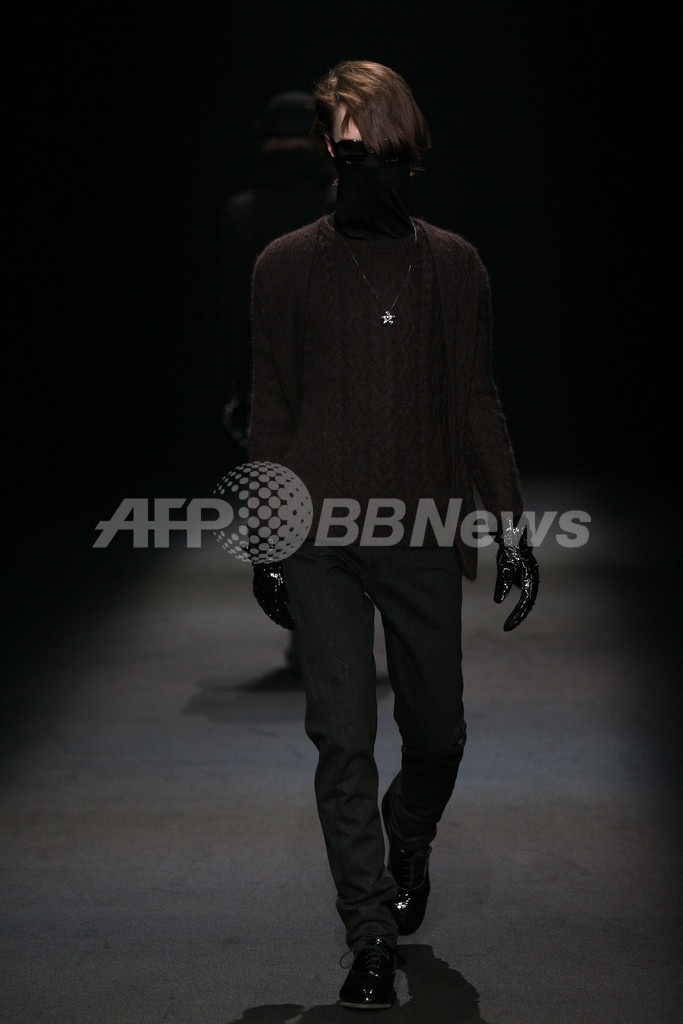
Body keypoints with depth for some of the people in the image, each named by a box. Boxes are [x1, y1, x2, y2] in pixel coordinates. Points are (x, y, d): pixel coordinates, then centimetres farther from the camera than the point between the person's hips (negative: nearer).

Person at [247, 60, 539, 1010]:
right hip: (324, 541, -1)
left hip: (425, 538, 1)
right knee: (344, 737, -5)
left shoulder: (454, 266, 4)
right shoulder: (287, 267, 2)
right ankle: (372, 940, 3)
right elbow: (271, 412, 7)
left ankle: (409, 836, 42)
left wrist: (512, 527, 3)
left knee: (437, 733, 9)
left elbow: (477, 405, 8)